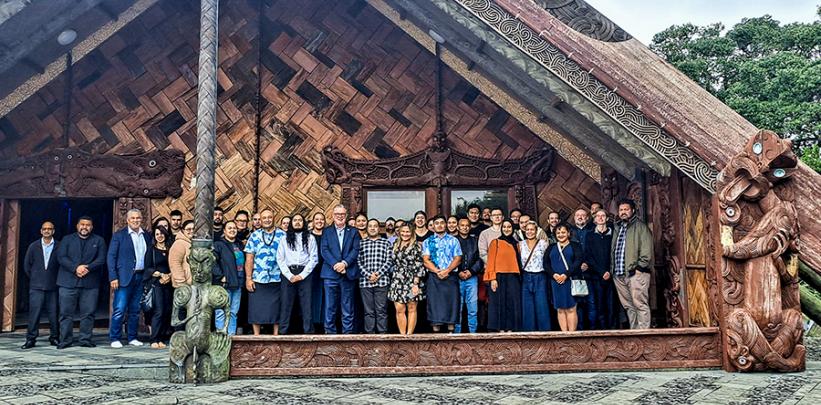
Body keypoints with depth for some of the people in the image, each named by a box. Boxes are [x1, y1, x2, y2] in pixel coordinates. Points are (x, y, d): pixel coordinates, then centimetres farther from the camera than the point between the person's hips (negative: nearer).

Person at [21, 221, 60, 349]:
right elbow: (26, 265, 12)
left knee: (53, 313, 2)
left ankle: (54, 338, 14)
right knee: (34, 313, -2)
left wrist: (57, 279, 2)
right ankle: (31, 339, 5)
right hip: (36, 287, 1)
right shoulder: (33, 246, 7)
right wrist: (34, 278, 10)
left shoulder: (59, 247, 0)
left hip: (53, 287, -1)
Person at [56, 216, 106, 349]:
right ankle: (65, 340, 8)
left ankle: (85, 339, 9)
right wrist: (75, 268, -15)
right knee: (66, 313, 0)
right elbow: (61, 257, 0)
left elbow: (101, 260, 2)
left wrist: (87, 268, -15)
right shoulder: (67, 239, 12)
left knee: (88, 313, 0)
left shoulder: (99, 241, 12)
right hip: (68, 282, 0)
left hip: (90, 283, 0)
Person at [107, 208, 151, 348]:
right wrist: (113, 277, -11)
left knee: (135, 310, 10)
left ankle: (132, 338, 17)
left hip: (141, 277, 4)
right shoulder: (119, 235, 0)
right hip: (124, 277, -4)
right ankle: (115, 339, 3)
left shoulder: (146, 236, 12)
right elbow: (111, 257, -3)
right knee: (119, 310, -5)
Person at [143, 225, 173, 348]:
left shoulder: (170, 250, 14)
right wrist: (161, 275, -10)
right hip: (156, 283, -4)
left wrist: (169, 276, -6)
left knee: (167, 311, -1)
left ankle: (161, 339, 4)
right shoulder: (151, 249, 5)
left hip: (168, 283, 4)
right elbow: (148, 268, 0)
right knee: (159, 311, -13)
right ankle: (154, 340, -9)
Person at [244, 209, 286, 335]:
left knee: (276, 309, 4)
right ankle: (256, 335, 12)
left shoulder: (282, 235, 5)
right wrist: (248, 278, -2)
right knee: (256, 309, 3)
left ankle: (276, 335, 13)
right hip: (257, 280, 1)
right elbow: (249, 258, 5)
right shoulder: (254, 236, 8)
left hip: (277, 279, -1)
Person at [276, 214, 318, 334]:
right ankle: (282, 332, 4)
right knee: (286, 303, 0)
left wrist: (302, 275, -7)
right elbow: (280, 259, 4)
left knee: (306, 304, -2)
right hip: (288, 273, 0)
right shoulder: (285, 238, 10)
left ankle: (309, 331, 2)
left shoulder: (310, 238, 9)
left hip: (305, 274, 0)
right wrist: (289, 275, -6)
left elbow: (313, 258, 2)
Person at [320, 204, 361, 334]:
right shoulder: (326, 232, 12)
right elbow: (324, 250, 0)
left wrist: (345, 263, -14)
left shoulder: (353, 232, 13)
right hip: (330, 273, 0)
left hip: (348, 274, 0)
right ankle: (330, 332, 5)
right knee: (330, 307, 0)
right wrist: (335, 264, -14)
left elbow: (356, 250, 1)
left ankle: (348, 333, 7)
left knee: (348, 308, 3)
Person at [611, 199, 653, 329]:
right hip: (619, 274, 7)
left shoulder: (640, 227, 0)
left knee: (640, 305, -8)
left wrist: (639, 267, -14)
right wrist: (612, 269, 14)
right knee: (628, 306, 11)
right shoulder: (617, 228, 21)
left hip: (636, 273, -7)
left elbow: (646, 250, -9)